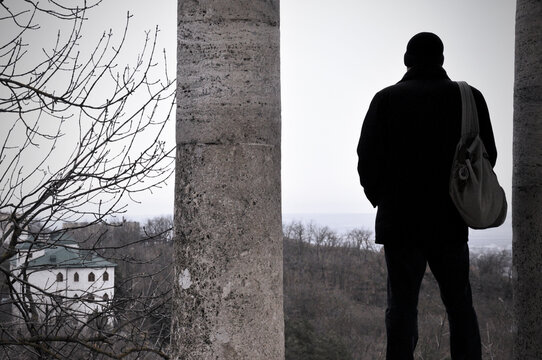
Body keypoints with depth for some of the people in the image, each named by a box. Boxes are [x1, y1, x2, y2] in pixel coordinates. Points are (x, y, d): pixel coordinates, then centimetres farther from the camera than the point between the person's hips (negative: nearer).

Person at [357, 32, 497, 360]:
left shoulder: (387, 99, -1)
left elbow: (368, 157, -6)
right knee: (459, 305, 11)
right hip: (450, 221, 1)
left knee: (402, 304, 3)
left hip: (399, 220, -1)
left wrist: (380, 198, 10)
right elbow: (487, 155, 3)